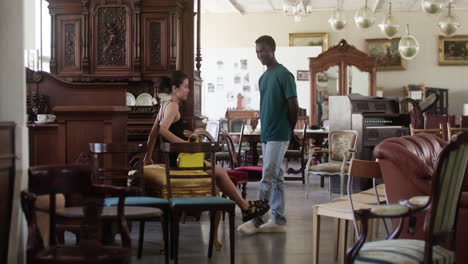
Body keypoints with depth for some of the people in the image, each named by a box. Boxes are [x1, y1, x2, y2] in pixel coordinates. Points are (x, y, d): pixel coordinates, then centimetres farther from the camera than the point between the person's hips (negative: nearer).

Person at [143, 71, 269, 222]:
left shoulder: (166, 105, 14)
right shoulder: (172, 105, -16)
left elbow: (154, 132, 19)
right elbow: (163, 130, -32)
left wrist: (148, 156, 25)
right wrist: (185, 143, -32)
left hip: (175, 157, 10)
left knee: (220, 171, 14)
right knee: (220, 172, 1)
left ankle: (244, 206, 16)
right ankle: (245, 207, 13)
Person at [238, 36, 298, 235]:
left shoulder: (284, 75, -11)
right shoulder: (263, 78, 15)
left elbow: (293, 105, -11)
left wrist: (290, 129, -2)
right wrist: (265, 129, 13)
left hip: (278, 135, -9)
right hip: (267, 134, 9)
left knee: (267, 178, -9)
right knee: (276, 177, 10)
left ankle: (257, 219, -7)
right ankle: (278, 220, 14)